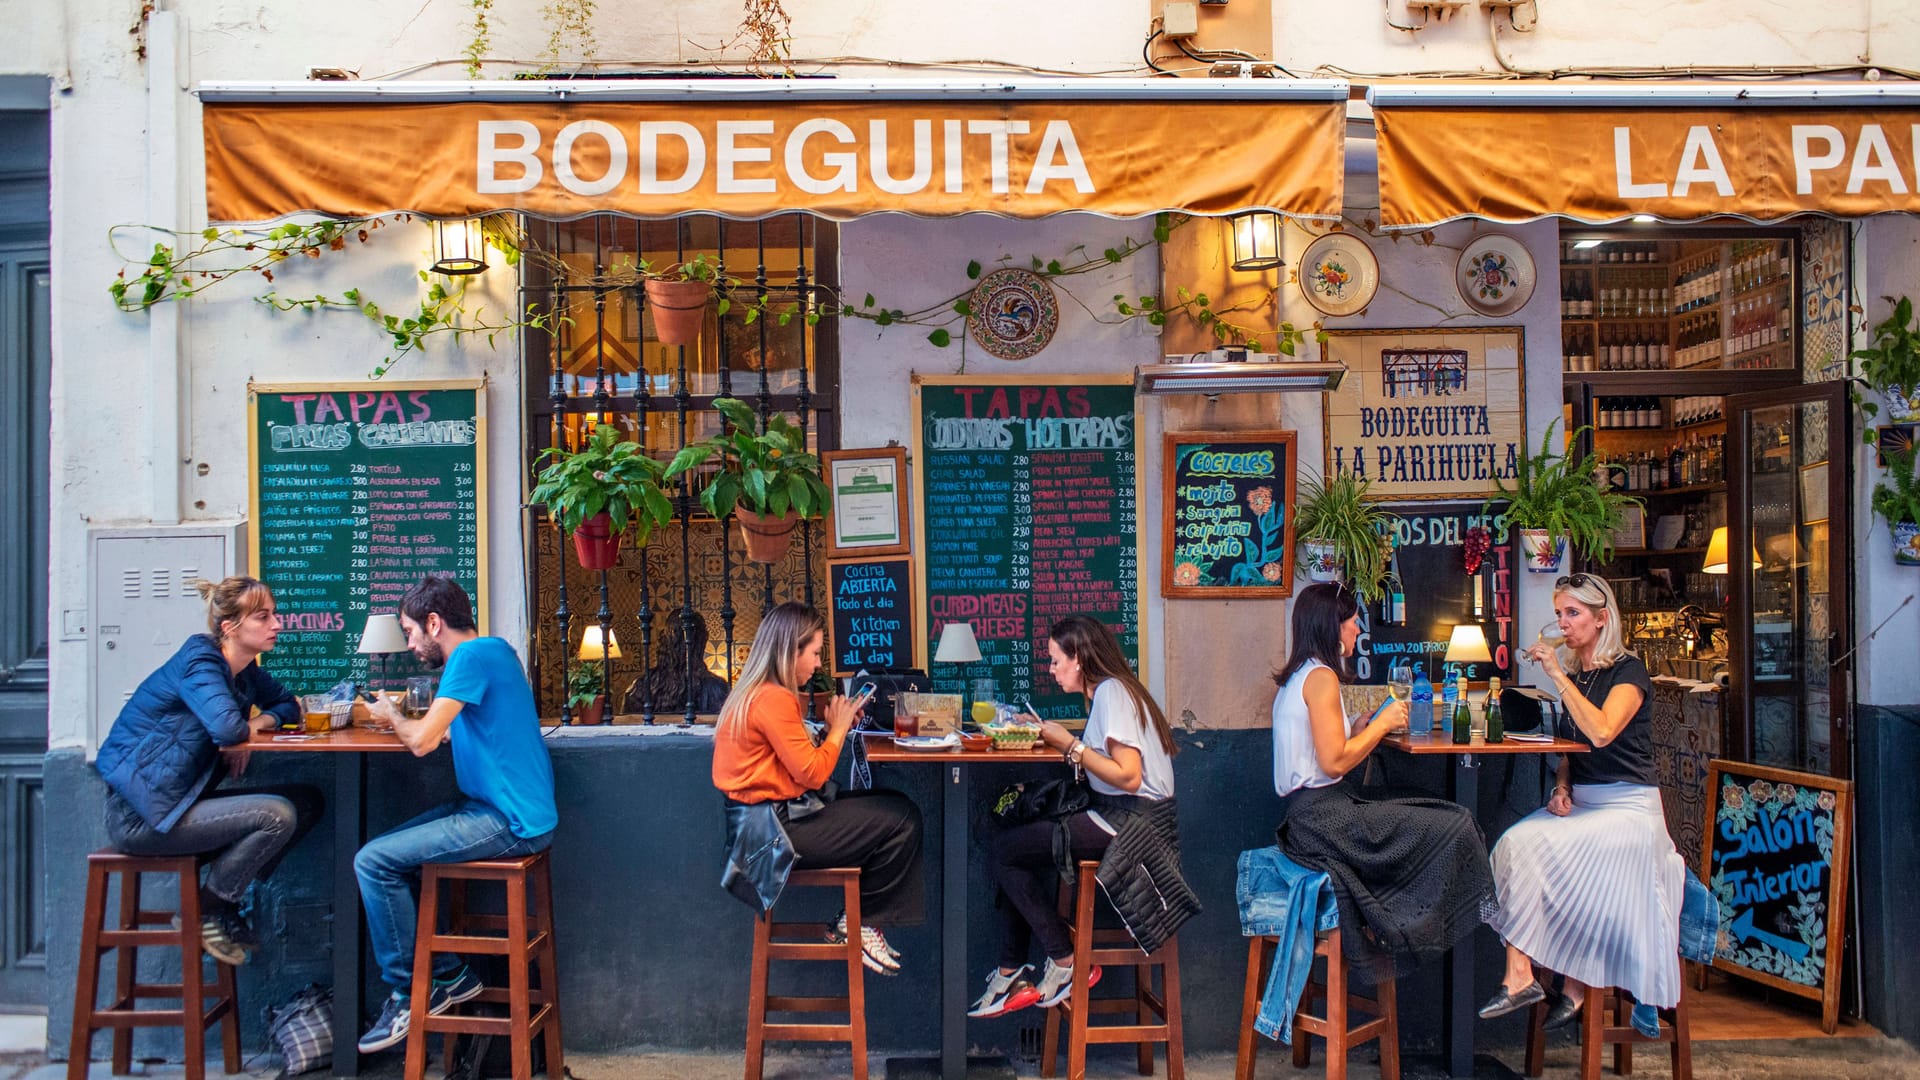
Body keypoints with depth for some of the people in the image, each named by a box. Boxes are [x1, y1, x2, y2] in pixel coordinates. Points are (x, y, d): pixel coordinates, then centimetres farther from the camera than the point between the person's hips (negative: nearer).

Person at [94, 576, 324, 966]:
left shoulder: (245, 670, 8)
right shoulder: (199, 661, -18)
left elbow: (288, 705, 20)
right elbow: (227, 728, -33)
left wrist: (261, 722, -3)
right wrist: (247, 730, -9)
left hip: (181, 801, 9)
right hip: (141, 816, -9)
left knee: (308, 801, 4)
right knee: (277, 815, -22)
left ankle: (224, 906, 9)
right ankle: (208, 912, -1)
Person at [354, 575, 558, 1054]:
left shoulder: (472, 655, -15)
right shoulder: (493, 650, 15)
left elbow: (422, 740, -20)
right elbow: (445, 731, 25)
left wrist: (390, 714, 0)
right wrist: (406, 718, 9)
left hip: (509, 823, -10)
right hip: (503, 809, 10)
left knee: (373, 862, -9)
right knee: (389, 851, 16)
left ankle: (408, 992, 4)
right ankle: (449, 974, 18)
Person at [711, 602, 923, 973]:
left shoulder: (754, 693, 13)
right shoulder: (774, 699, -20)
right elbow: (811, 773, -19)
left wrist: (834, 729, 5)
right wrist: (838, 729, -5)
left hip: (784, 813, 11)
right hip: (781, 828, -11)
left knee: (900, 808, 8)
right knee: (900, 821, -11)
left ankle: (861, 922, 10)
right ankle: (858, 925, 6)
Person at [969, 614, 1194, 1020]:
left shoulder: (1110, 691, -14)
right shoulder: (1106, 690, 17)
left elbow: (1128, 776, -22)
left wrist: (1070, 745, -17)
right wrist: (1051, 733, 3)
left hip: (1131, 821, -10)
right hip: (1121, 816, 10)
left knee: (1006, 850, -9)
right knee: (1015, 849, 7)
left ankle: (1066, 965, 1)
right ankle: (1009, 975, 6)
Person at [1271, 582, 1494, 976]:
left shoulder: (1296, 677, 17)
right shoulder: (1321, 677, -13)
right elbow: (1334, 763, -19)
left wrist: (1364, 729, 13)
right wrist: (1381, 724, -7)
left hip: (1310, 814, 10)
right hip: (1325, 820, -10)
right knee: (1455, 828, -11)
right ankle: (1391, 930, 4)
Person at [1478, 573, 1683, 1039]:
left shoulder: (1628, 670, -7)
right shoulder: (1573, 674, 14)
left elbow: (1602, 733, -26)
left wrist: (1559, 677, -22)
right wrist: (1561, 787, 3)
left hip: (1628, 805, -6)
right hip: (1580, 803, 7)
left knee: (1548, 851, -28)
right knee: (1516, 841, -21)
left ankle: (1575, 984, -14)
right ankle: (1519, 975, -25)